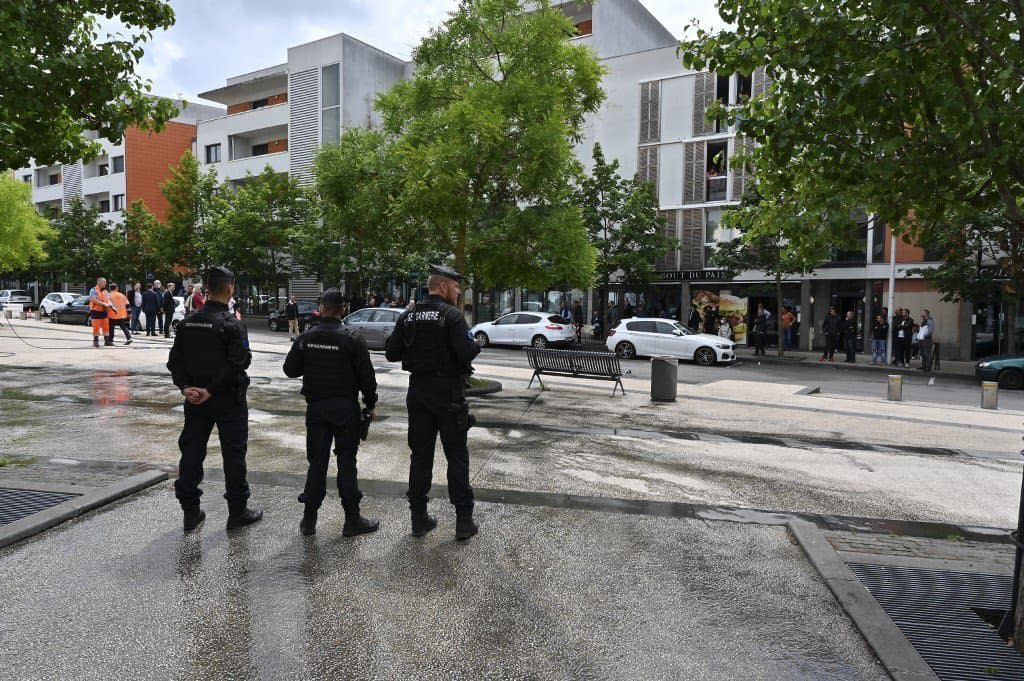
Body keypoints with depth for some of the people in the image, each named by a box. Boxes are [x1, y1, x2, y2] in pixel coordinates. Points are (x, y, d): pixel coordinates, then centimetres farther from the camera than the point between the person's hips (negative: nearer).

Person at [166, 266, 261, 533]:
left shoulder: (187, 322, 4)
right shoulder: (232, 324, -15)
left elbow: (174, 360, 3)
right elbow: (237, 364, -23)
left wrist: (186, 387, -4)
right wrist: (211, 390, -16)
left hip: (195, 400, 5)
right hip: (228, 400, -5)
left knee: (191, 452, 12)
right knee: (233, 453, 5)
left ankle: (190, 512, 20)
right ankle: (237, 512, 14)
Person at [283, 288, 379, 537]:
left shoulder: (305, 339, -2)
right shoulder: (352, 340, -11)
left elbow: (290, 370, 6)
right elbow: (367, 377, -9)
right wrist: (370, 405, 3)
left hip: (316, 409, 3)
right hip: (346, 409, -3)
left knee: (316, 462, 11)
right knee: (346, 463, 3)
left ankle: (309, 519, 18)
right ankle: (352, 520, 10)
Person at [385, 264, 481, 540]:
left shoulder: (408, 316, 5)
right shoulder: (451, 315, -12)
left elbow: (392, 353, 4)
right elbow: (466, 352, -23)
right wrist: (476, 345, -1)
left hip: (418, 391, 5)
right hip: (448, 393, -5)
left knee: (420, 455, 11)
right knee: (457, 456, 4)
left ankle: (419, 518, 18)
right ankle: (463, 520, 9)